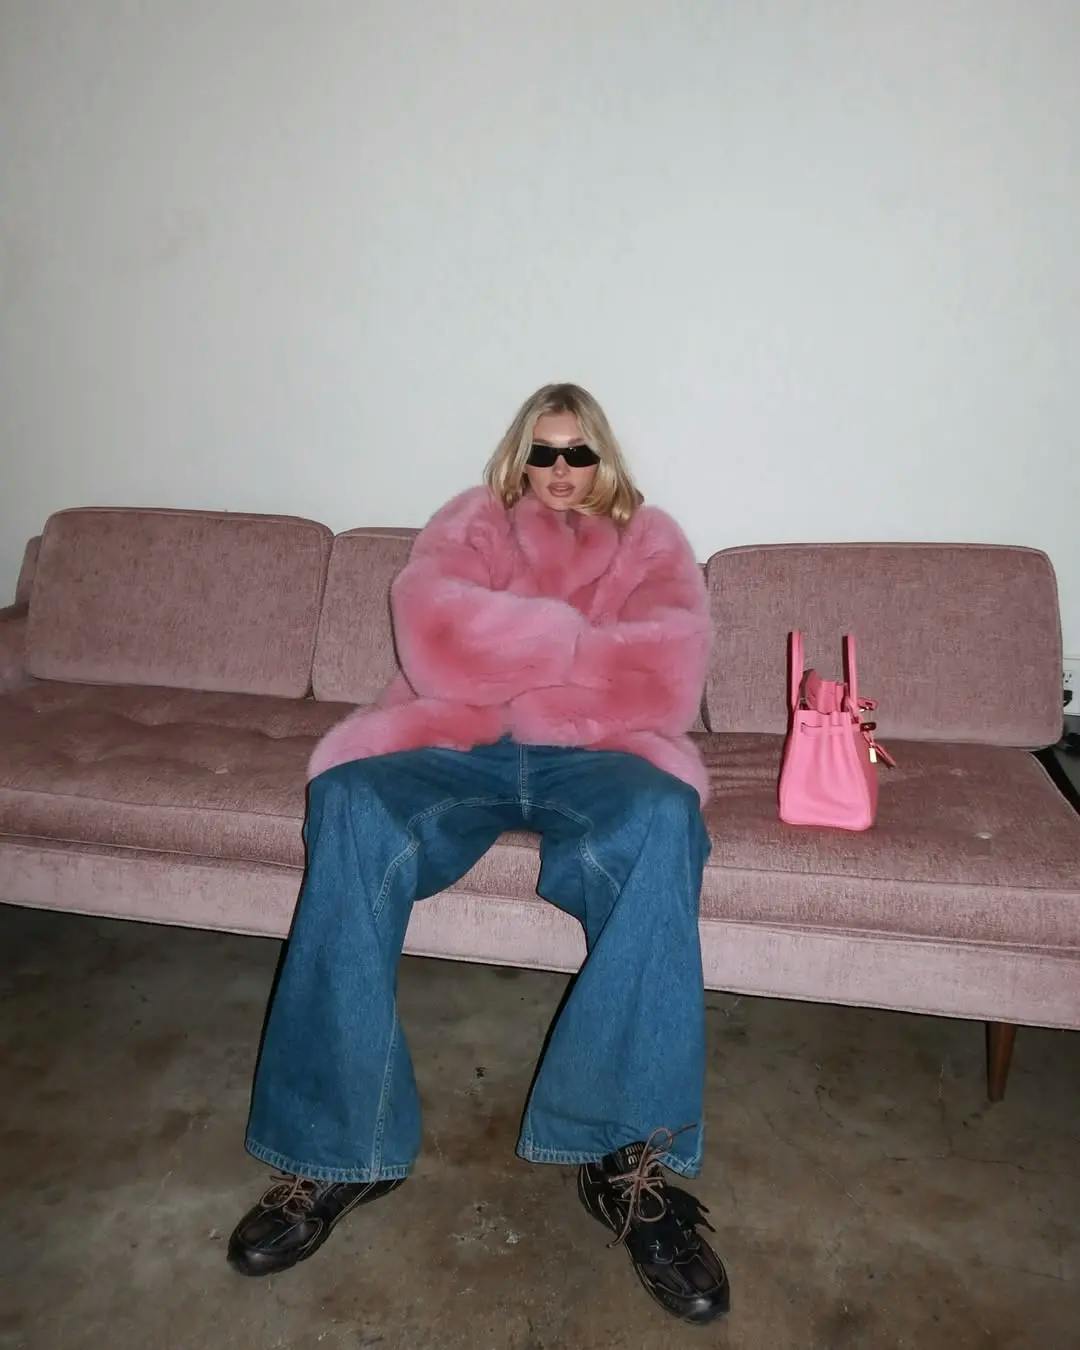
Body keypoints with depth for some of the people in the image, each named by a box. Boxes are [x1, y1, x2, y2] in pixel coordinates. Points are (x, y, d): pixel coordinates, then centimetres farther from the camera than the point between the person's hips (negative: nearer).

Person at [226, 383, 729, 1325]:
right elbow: (434, 635, -5)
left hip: (593, 753, 0)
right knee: (352, 806, -30)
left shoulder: (649, 540, 17)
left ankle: (629, 1159, -26)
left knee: (661, 820, -34)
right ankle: (339, 1149, -20)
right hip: (453, 745, 1)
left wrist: (505, 652, -3)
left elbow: (664, 680, -3)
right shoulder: (471, 522, 18)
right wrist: (580, 634, -5)